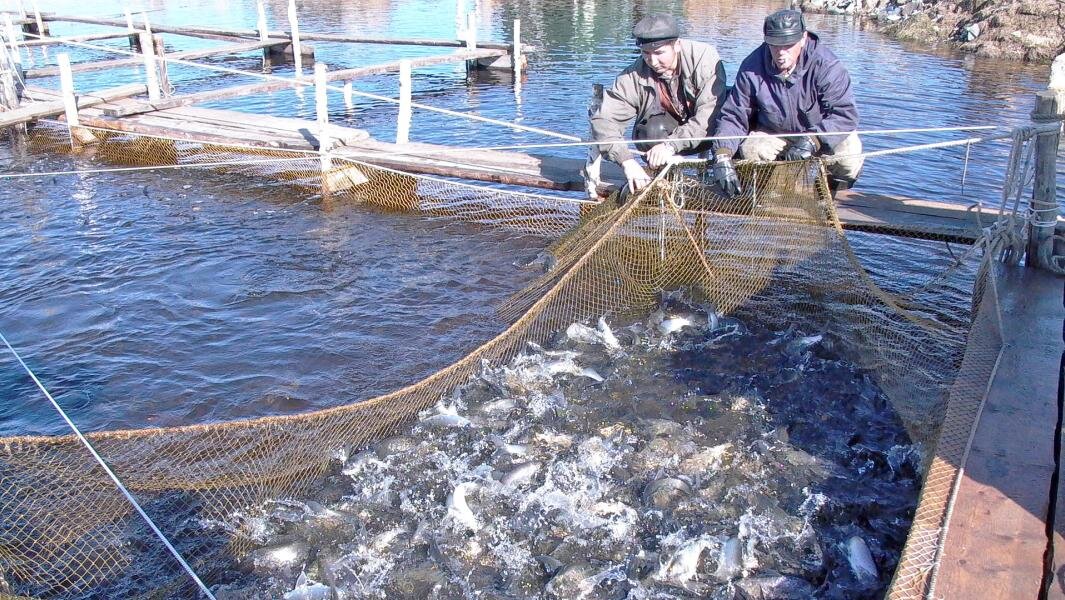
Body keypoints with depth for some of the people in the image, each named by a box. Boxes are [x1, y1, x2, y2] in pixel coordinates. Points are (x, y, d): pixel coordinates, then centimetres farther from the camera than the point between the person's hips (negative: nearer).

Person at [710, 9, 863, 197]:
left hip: (821, 132, -2)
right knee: (749, 151, -25)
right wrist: (722, 157, -35)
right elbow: (732, 116, -18)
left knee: (849, 155, -28)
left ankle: (828, 194, 6)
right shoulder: (752, 67, -19)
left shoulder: (825, 65, -26)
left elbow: (845, 113, -30)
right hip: (774, 134, 2)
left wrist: (812, 140, -46)